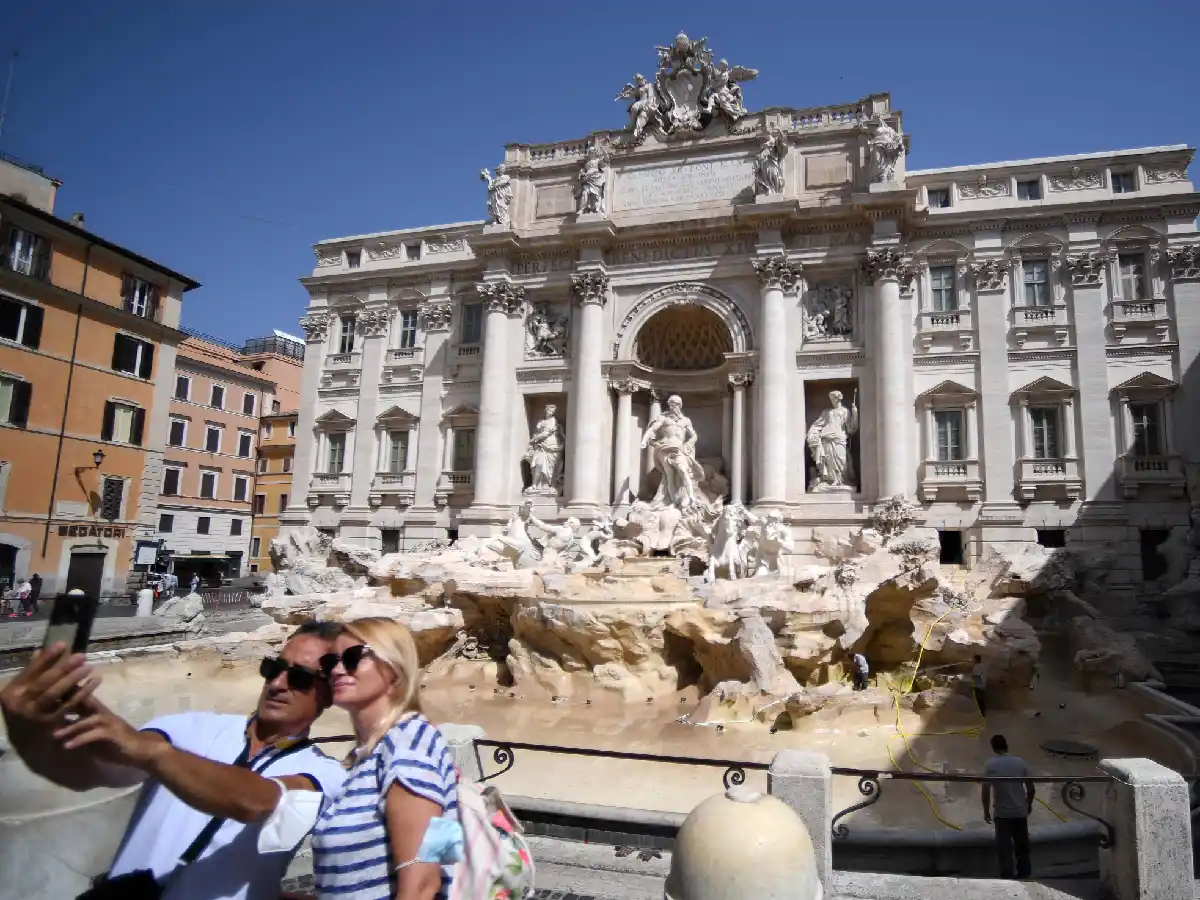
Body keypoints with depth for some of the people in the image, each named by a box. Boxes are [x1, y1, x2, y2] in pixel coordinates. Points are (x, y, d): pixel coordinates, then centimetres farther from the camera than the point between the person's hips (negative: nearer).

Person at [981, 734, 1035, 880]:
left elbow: (986, 790, -15)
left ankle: (1007, 875, 9)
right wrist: (1029, 804, 18)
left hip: (1001, 812, -3)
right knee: (1022, 844, 20)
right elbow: (1031, 787, 1)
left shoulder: (990, 764, -10)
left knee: (1004, 845, 6)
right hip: (1020, 811, 3)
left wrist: (986, 811, -4)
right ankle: (1024, 872, 30)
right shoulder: (1019, 762, -2)